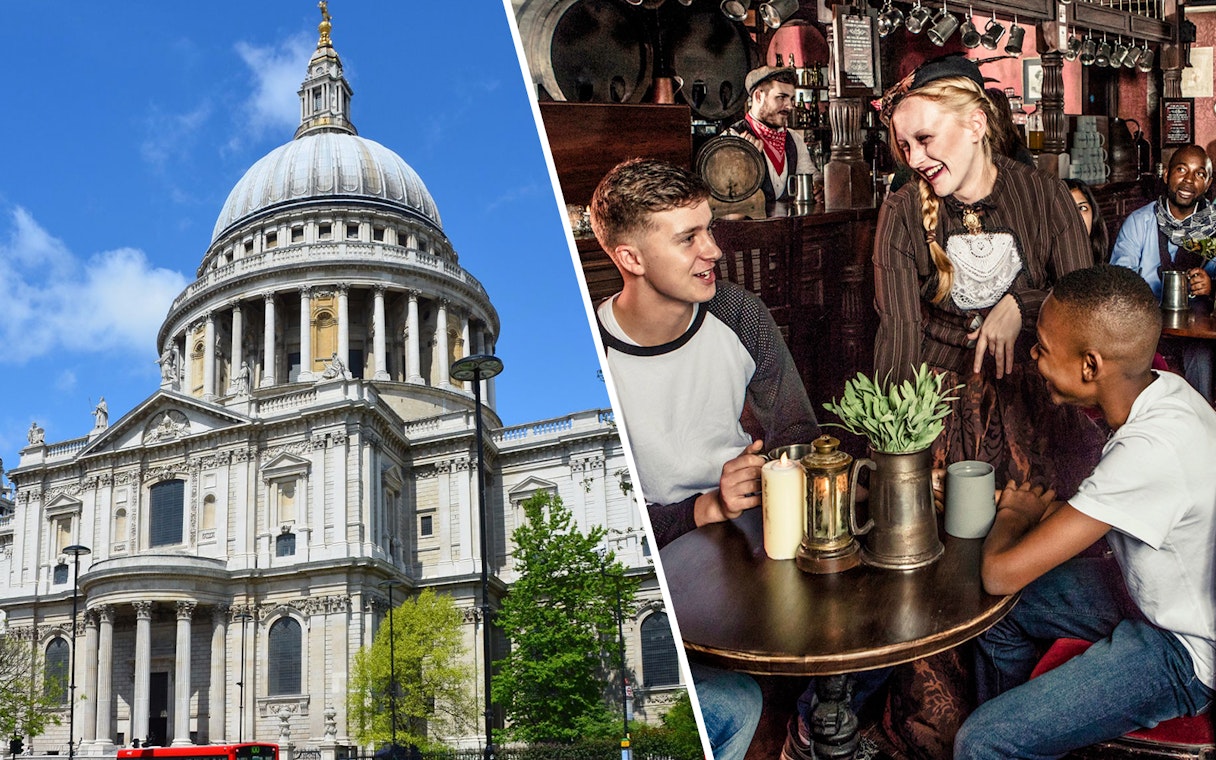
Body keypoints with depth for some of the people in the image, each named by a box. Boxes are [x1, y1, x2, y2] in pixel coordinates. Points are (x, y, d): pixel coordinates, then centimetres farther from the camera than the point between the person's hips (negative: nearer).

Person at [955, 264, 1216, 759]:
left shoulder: (1152, 449, -35)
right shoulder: (1162, 390, -8)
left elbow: (1001, 573, -31)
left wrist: (1016, 512, -10)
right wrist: (1043, 511, -2)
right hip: (1157, 592, 9)